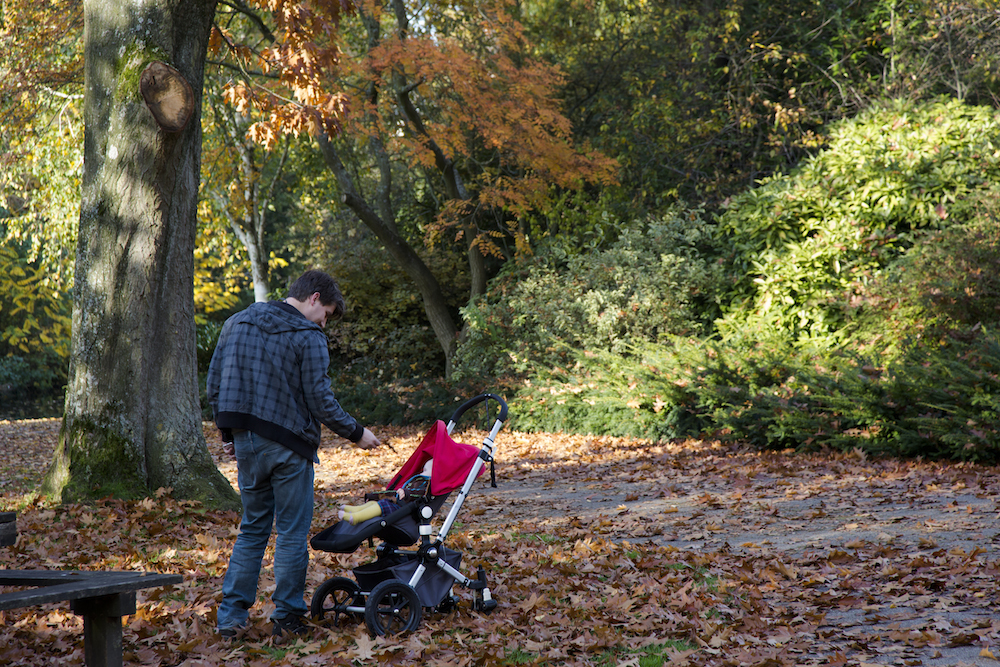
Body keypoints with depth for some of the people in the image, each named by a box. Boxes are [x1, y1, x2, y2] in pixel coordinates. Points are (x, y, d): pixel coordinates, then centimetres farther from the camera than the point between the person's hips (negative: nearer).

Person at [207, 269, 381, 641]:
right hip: (288, 446, -6)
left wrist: (230, 429, 20)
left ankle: (230, 616, 13)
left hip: (245, 443, 6)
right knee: (292, 533, 5)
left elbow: (214, 384, 12)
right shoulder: (307, 337, -10)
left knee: (252, 528, 16)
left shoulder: (237, 323, 11)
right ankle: (287, 618, 10)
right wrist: (356, 433, -1)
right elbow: (320, 400, -13)